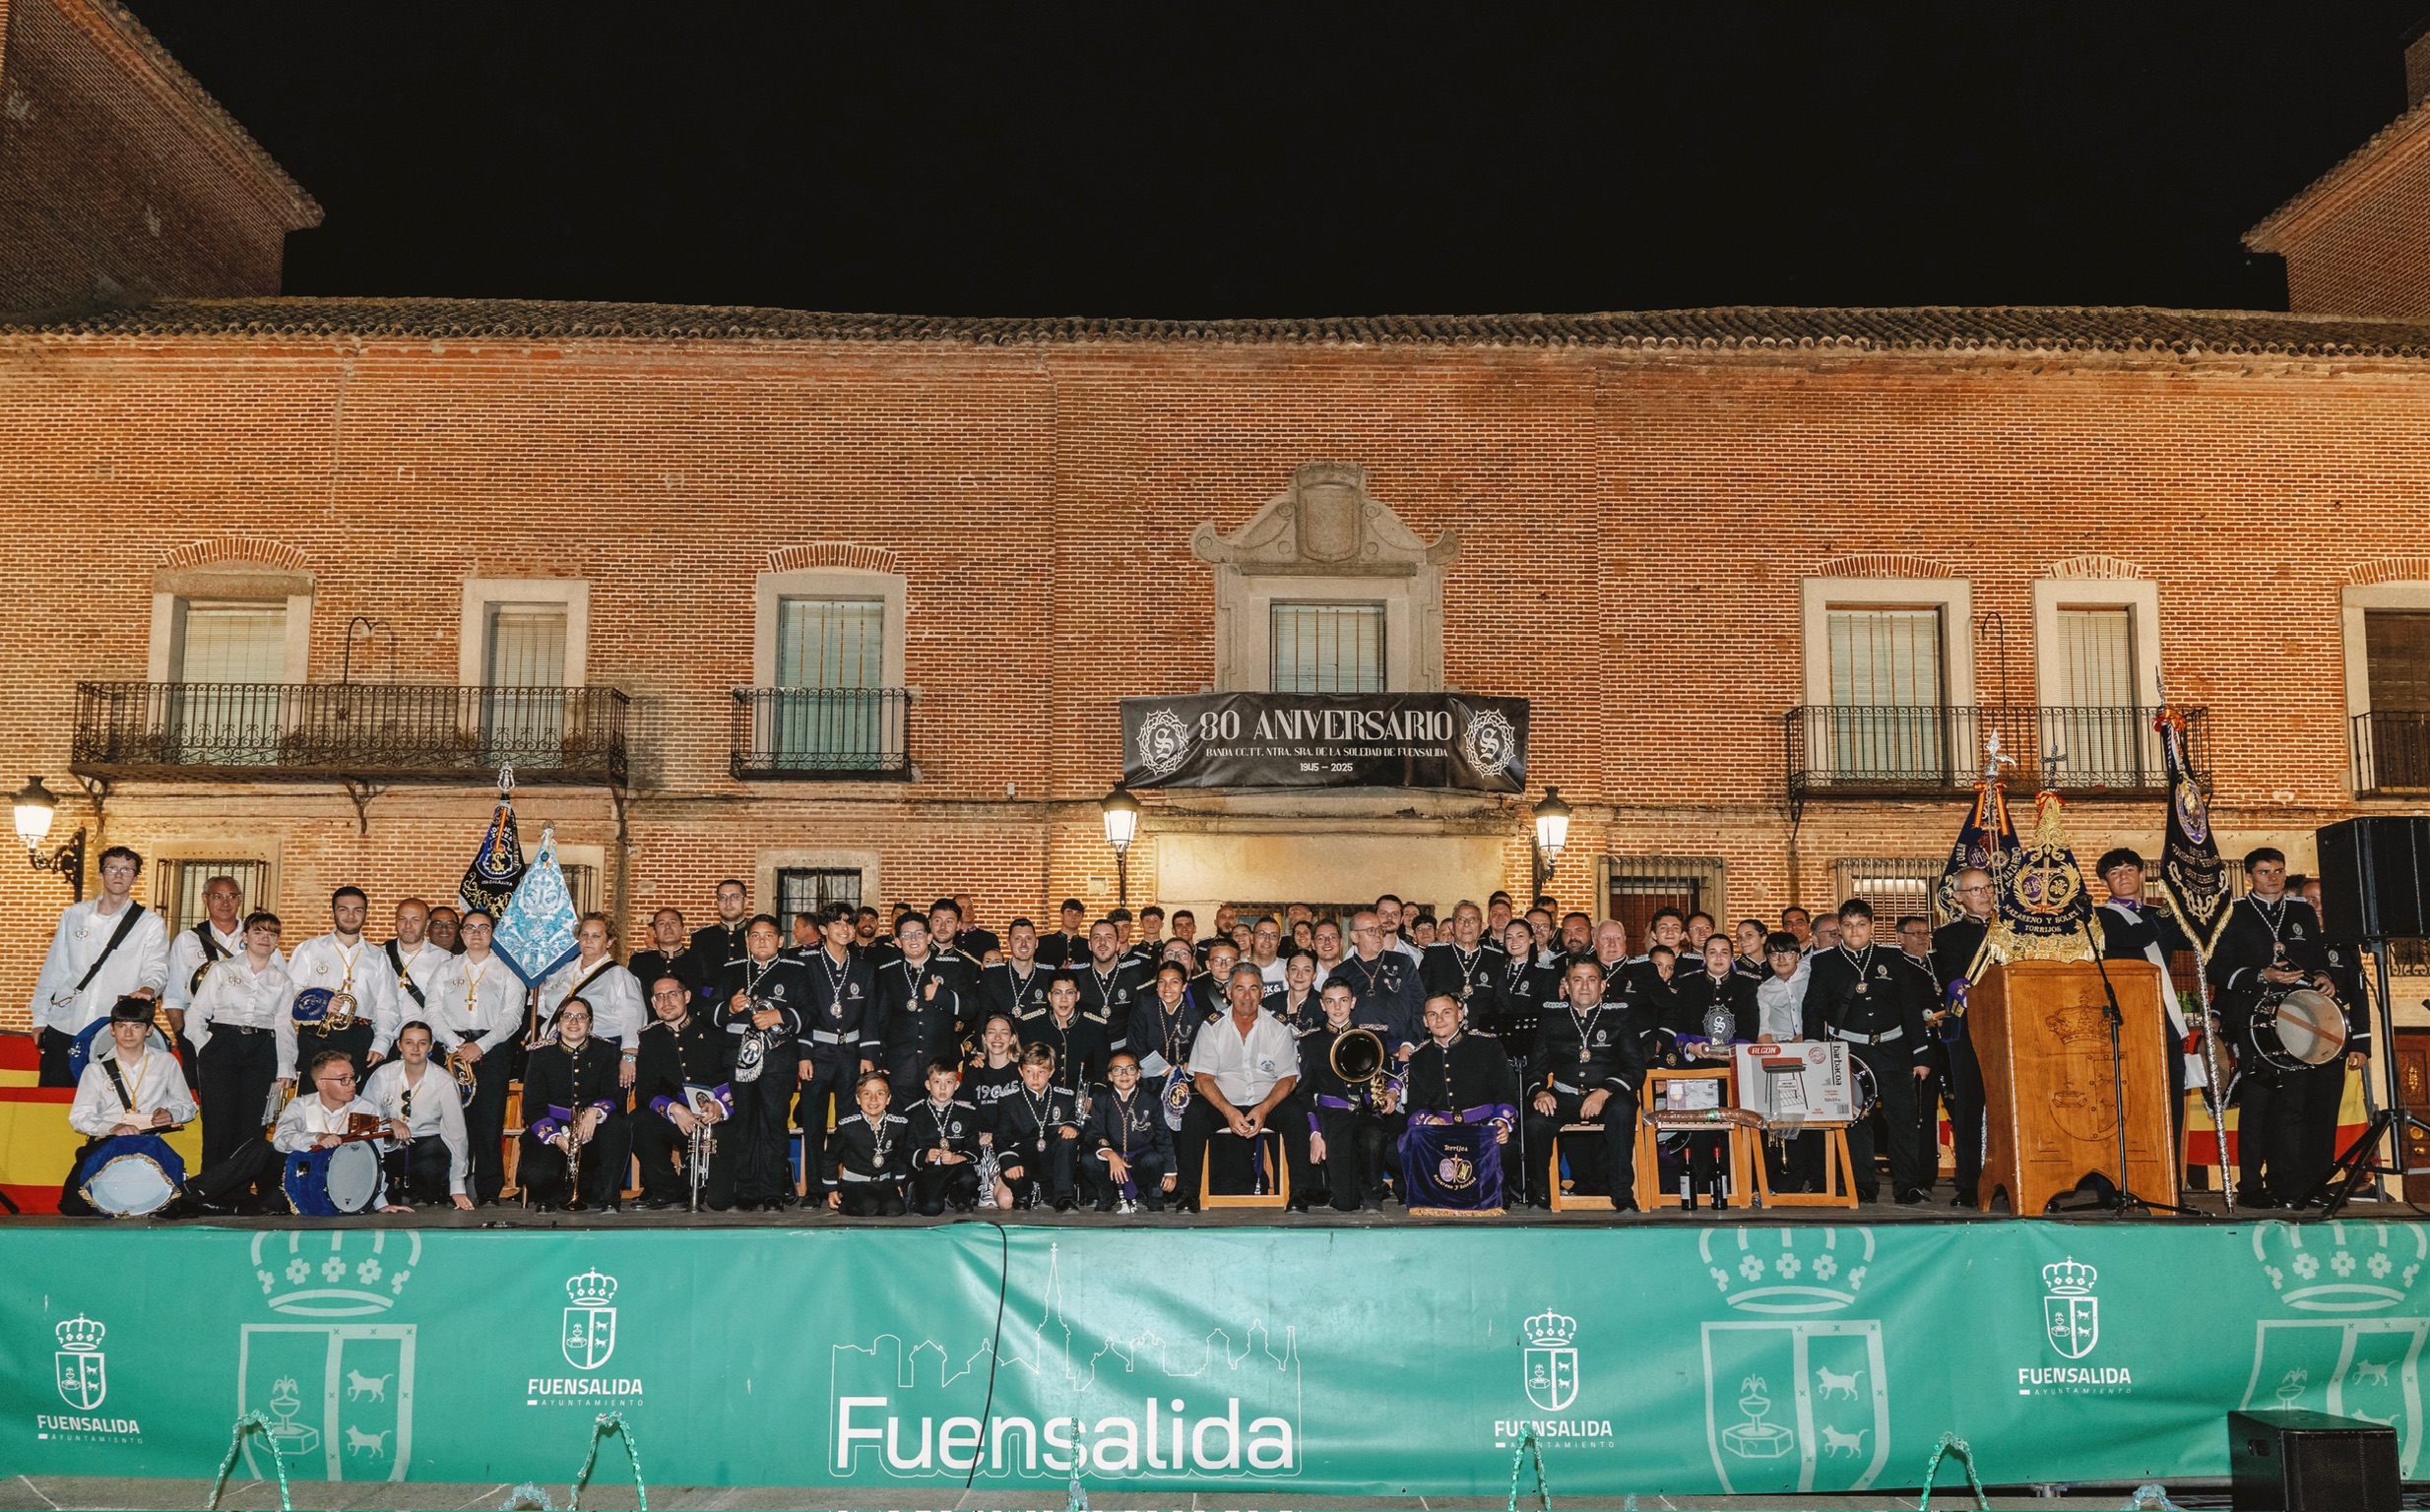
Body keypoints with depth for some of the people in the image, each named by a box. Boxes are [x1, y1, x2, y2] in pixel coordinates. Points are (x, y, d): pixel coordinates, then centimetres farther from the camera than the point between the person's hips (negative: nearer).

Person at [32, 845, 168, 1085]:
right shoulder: (74, 914, 10)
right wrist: (40, 1017, 12)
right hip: (63, 1029, 2)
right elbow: (53, 968, 13)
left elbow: (157, 969, -7)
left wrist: (147, 990, -29)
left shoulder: (150, 923, 3)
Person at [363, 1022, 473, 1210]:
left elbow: (456, 1133, -12)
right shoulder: (383, 1075, -2)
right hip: (390, 1146, 2)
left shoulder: (445, 1082, -10)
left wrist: (457, 1187, -17)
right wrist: (390, 1123, -21)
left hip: (428, 1144, -2)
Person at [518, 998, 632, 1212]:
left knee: (619, 1128, -33)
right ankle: (552, 1197, 9)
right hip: (551, 1130, -1)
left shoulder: (605, 1051, 4)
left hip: (593, 1131, 1)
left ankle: (606, 1198, -15)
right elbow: (532, 1105, -3)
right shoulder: (542, 1054, 1)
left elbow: (615, 1095, -3)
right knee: (536, 1174, -30)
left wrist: (595, 1112, -27)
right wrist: (555, 1137, -19)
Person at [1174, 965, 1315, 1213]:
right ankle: (1188, 1192, -20)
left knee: (1296, 1112, -29)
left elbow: (1288, 1079, -1)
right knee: (1193, 1114, -29)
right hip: (1222, 1104, 0)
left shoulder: (1278, 1029, 4)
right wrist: (1229, 1111, -21)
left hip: (1267, 1103, 0)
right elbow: (1203, 1079, -4)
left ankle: (1299, 1192, -21)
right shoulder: (1212, 1029, 2)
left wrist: (1263, 1109, -19)